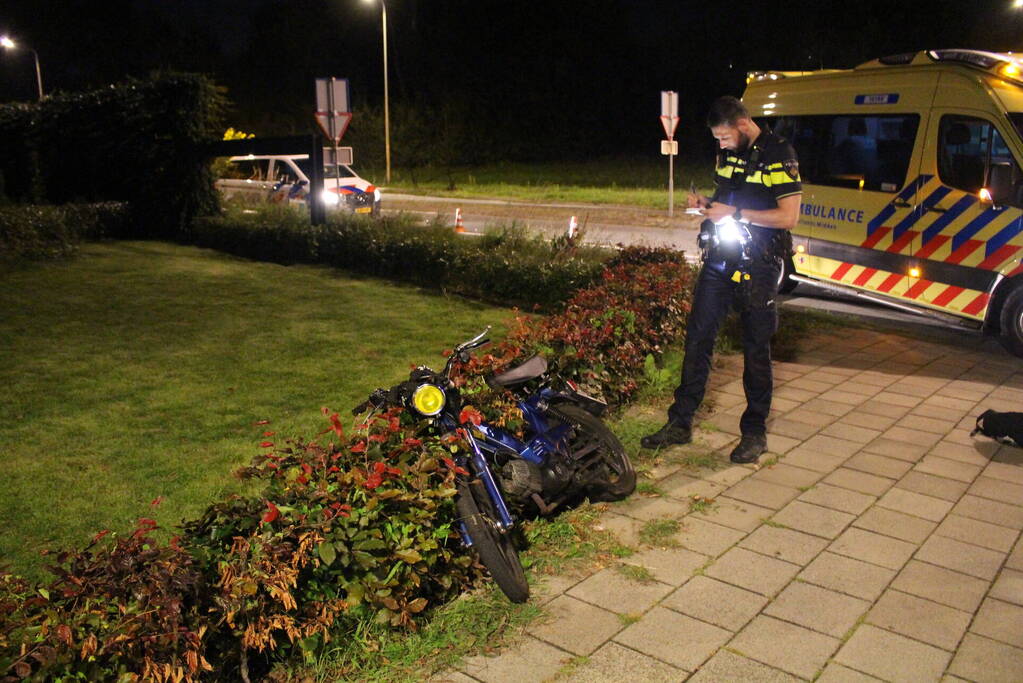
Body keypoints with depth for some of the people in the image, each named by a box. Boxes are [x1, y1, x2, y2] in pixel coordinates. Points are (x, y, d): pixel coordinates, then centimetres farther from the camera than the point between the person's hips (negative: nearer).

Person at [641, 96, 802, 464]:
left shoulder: (778, 155, -11)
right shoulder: (727, 151, 10)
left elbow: (788, 217, -17)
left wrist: (735, 213, -19)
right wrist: (707, 204, 3)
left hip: (758, 264, -6)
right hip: (720, 257, 6)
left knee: (756, 349, 4)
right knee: (697, 338, 5)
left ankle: (755, 432, 17)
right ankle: (681, 422, 14)